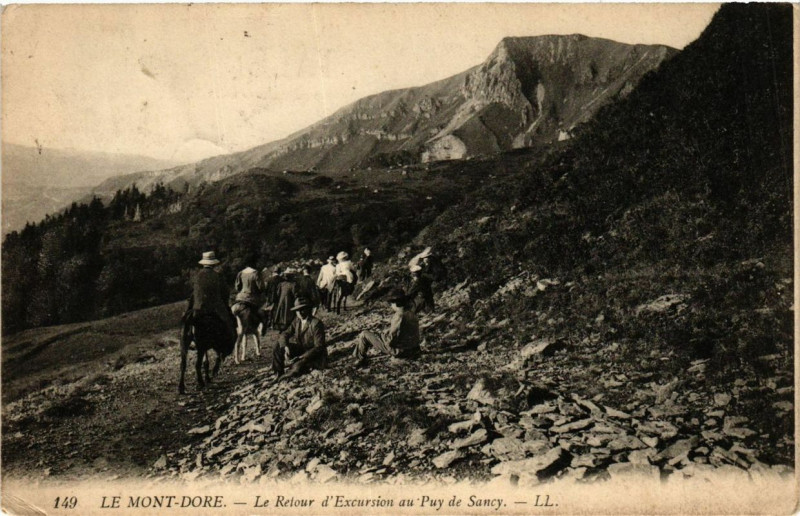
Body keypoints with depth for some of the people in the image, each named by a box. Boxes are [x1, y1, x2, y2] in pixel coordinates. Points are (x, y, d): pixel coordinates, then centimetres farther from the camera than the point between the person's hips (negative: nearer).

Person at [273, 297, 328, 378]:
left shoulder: (316, 324, -22)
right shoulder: (297, 321, -1)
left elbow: (318, 347, -22)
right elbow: (284, 334, 0)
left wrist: (302, 357, -28)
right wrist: (285, 346, -22)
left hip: (314, 355, -7)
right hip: (301, 349, 8)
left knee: (296, 368, -34)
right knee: (278, 346, -7)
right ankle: (279, 373, 1)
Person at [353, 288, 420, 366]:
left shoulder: (399, 316, -25)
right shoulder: (412, 314, 2)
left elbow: (390, 340, -23)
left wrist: (384, 336, -2)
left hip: (398, 350, -8)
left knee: (364, 334, 3)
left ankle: (360, 359, 23)